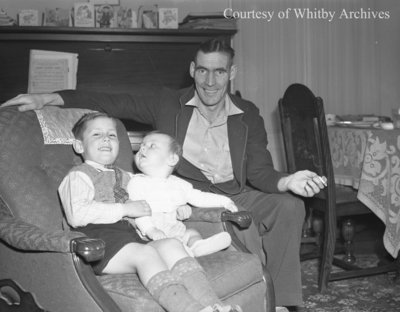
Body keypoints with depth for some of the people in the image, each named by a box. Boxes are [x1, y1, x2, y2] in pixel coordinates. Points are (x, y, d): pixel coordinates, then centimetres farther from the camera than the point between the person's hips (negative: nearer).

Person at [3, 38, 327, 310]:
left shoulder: (248, 115, 3)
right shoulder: (169, 103, 1)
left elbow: (260, 172, -4)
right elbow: (113, 102, 1)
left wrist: (287, 181, -28)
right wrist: (50, 98, -8)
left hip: (235, 193, 3)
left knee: (290, 205, -20)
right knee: (244, 229, -29)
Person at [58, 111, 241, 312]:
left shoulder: (123, 177, 32)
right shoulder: (78, 176, 8)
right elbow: (76, 215, -11)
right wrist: (124, 209, -10)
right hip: (98, 240, -6)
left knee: (171, 245, -20)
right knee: (145, 253, -32)